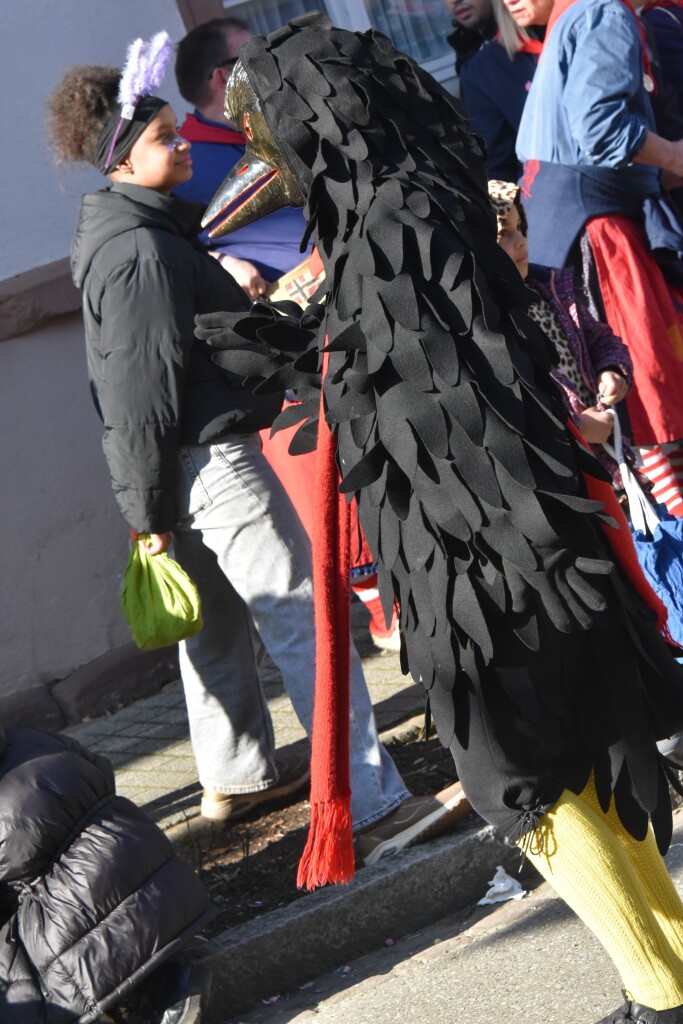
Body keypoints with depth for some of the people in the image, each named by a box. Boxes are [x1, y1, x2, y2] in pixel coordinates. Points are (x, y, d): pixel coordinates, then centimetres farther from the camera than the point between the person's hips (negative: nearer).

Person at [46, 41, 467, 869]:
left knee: (217, 620, 21)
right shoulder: (141, 251, -20)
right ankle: (377, 809, -10)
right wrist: (148, 508, -17)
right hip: (213, 462, -11)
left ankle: (236, 774, 35)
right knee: (306, 625, -10)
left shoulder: (114, 233, 13)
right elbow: (139, 390, -21)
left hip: (188, 465, 11)